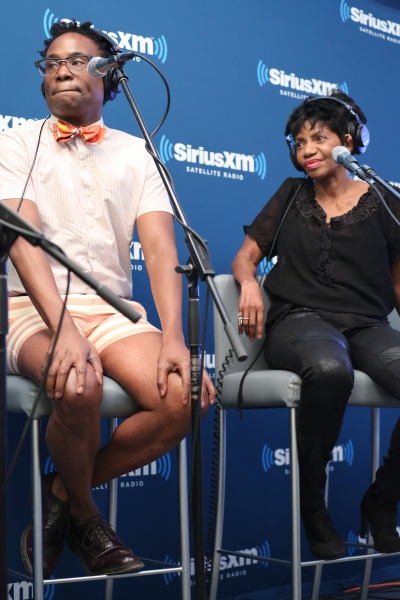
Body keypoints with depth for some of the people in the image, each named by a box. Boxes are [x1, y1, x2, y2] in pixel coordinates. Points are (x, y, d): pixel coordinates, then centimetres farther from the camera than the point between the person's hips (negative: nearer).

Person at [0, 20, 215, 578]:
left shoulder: (135, 153, 12)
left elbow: (161, 247, 0)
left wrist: (173, 337, -18)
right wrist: (65, 329, -27)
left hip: (113, 310, 3)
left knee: (185, 397, -24)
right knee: (77, 387, -36)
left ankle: (65, 491, 0)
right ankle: (84, 514, -3)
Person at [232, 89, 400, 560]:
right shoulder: (291, 195, 18)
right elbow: (245, 255, 15)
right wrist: (248, 281, -8)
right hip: (299, 319, -1)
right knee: (328, 369, -40)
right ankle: (312, 506, -17)